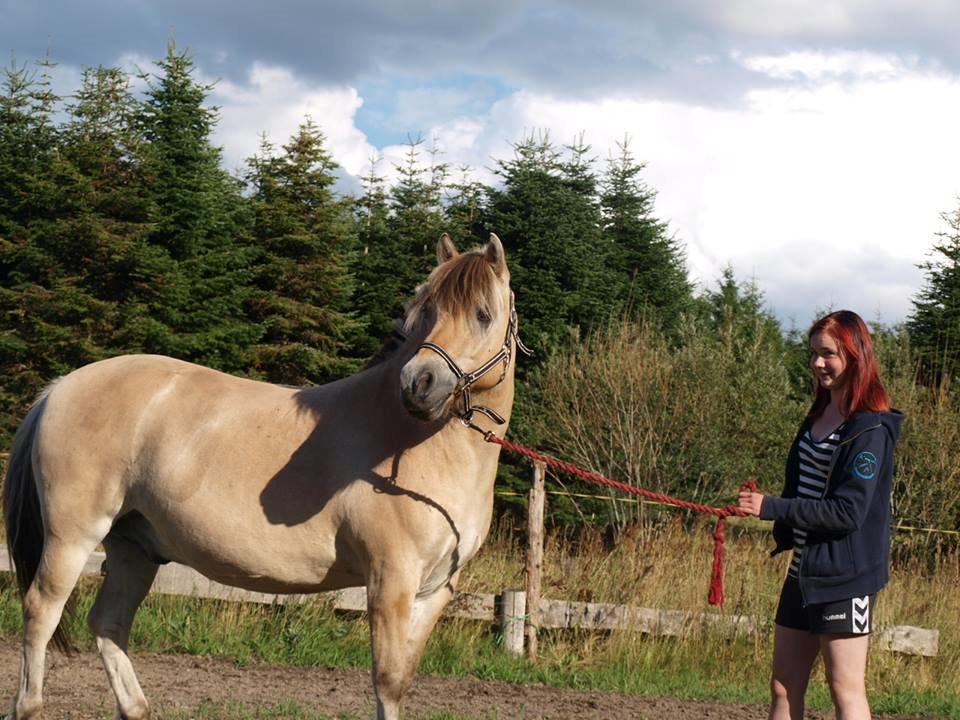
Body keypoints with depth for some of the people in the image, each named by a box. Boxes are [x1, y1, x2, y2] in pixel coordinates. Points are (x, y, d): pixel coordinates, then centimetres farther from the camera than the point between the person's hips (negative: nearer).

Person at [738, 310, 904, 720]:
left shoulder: (871, 429, -15)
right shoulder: (819, 416, 12)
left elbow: (848, 512, -20)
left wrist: (773, 509, -23)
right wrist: (785, 532, 3)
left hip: (845, 576, -9)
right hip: (805, 569, 9)